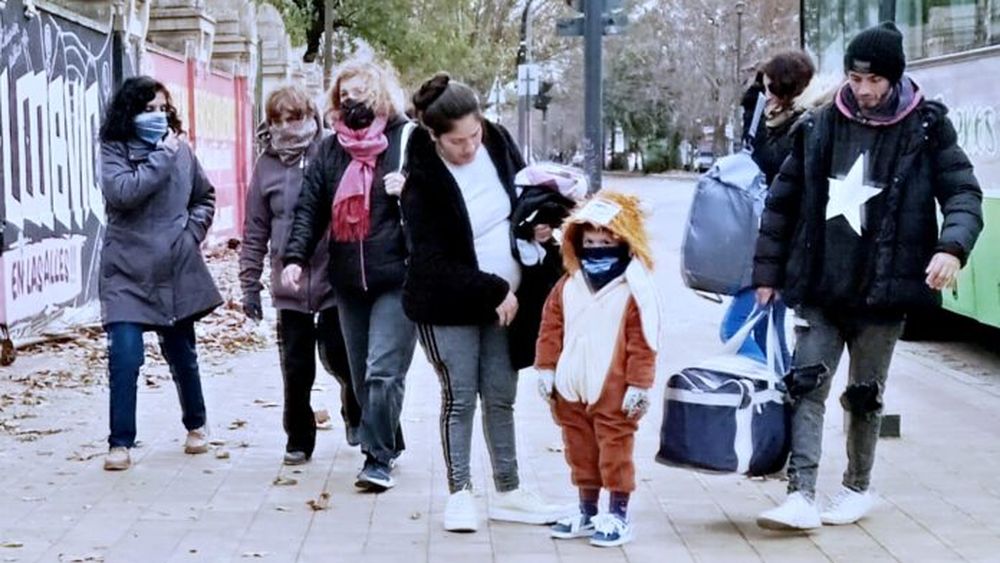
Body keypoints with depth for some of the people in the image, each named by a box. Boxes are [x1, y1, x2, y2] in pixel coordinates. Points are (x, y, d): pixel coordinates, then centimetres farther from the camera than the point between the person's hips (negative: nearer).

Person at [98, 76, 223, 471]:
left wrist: (192, 232, 2)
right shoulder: (114, 151, -4)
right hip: (128, 272, -3)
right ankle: (121, 443, -1)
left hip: (177, 271, 3)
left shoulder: (180, 150, 3)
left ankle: (196, 426, 35)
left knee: (182, 354, 15)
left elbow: (205, 197, 17)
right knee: (125, 357, -12)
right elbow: (121, 192, -23)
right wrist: (162, 158, -18)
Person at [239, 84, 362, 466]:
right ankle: (299, 439, 21)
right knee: (296, 368, 5)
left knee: (339, 357, 5)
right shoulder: (267, 165, 5)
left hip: (335, 279, -2)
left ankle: (356, 414, 35)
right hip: (288, 286, 2)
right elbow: (255, 231, 8)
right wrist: (250, 283, 7)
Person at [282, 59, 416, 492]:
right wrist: (295, 257, -5)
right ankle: (388, 446, 27)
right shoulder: (330, 150, 12)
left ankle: (378, 458, -4)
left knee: (383, 371, -11)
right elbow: (309, 208, 7)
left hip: (396, 280, -6)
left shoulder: (407, 140, -3)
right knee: (361, 374, 12)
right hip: (348, 282, 6)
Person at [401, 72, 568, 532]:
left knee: (501, 396, 10)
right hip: (448, 306, -5)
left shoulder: (497, 142, -6)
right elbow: (435, 263, -21)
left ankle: (508, 493, 20)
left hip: (503, 300, 5)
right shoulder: (422, 183, -21)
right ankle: (460, 494, 13)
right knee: (460, 397, 1)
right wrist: (495, 292, -20)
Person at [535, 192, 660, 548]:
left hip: (613, 393, -6)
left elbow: (642, 344, -11)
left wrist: (639, 384, -13)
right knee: (580, 451, 14)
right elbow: (551, 329, 10)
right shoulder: (568, 286, 6)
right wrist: (546, 368, 5)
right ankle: (587, 512, 27)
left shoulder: (634, 291, -9)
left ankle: (618, 515, 12)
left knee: (615, 451, 1)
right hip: (572, 388, 6)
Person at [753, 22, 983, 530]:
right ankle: (802, 496, -7)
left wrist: (952, 246, -23)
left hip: (882, 290, -2)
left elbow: (964, 193, -3)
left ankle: (857, 488, 28)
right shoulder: (820, 127, 4)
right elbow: (782, 202, 10)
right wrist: (767, 273, 8)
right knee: (805, 385, -7)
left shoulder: (926, 129, -2)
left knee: (865, 394, 10)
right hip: (819, 287, 2)